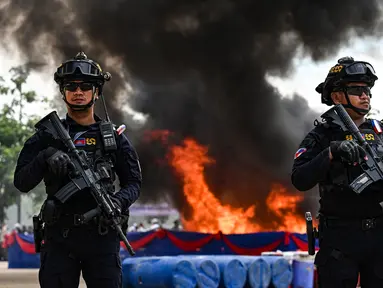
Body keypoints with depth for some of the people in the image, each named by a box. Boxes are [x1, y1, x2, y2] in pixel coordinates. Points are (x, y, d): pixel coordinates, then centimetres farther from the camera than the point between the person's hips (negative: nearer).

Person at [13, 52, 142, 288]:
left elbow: (133, 182, 11)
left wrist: (119, 201, -11)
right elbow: (22, 183, 2)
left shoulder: (114, 137, 10)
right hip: (59, 236, 0)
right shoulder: (47, 137, 7)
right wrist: (44, 157, -17)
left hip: (102, 236, 0)